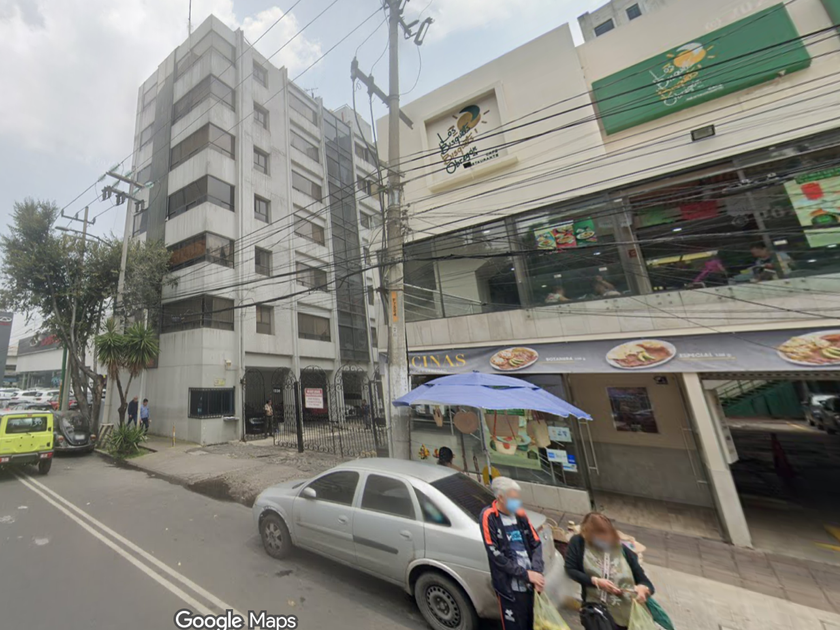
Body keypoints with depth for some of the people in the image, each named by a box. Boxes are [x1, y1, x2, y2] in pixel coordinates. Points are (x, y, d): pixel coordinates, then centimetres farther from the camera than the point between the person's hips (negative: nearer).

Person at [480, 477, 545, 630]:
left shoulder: (519, 513, 3)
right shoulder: (489, 516, -14)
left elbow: (536, 543, 6)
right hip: (509, 586, -5)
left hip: (530, 583, 5)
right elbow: (495, 555, -14)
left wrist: (537, 571, -9)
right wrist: (525, 574, -13)